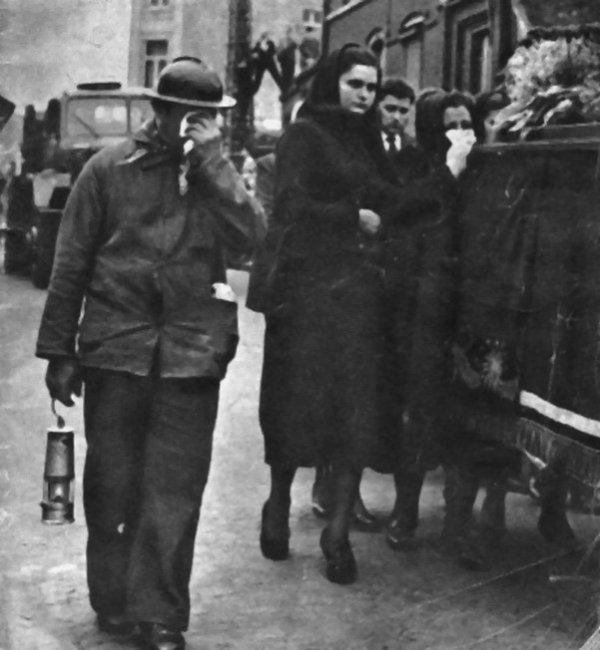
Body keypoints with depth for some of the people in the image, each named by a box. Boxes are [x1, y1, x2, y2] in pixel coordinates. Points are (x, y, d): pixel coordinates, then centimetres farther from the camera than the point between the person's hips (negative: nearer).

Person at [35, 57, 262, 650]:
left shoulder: (218, 173, 9)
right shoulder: (109, 168, 4)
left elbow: (246, 233, -10)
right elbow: (70, 262, 4)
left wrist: (208, 157, -11)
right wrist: (59, 349, 2)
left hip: (192, 351, 1)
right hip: (115, 347, 0)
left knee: (174, 490, -1)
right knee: (111, 483, 8)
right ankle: (114, 602, 23)